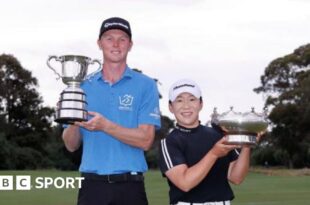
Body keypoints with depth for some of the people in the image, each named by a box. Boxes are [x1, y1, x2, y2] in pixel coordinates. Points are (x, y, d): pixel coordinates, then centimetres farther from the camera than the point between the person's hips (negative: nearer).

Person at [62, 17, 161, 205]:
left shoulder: (145, 85, 1)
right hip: (92, 185, 2)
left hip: (130, 187, -2)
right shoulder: (84, 86, 9)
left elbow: (145, 140, -9)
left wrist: (105, 126, -20)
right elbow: (71, 145, 8)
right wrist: (73, 122, -12)